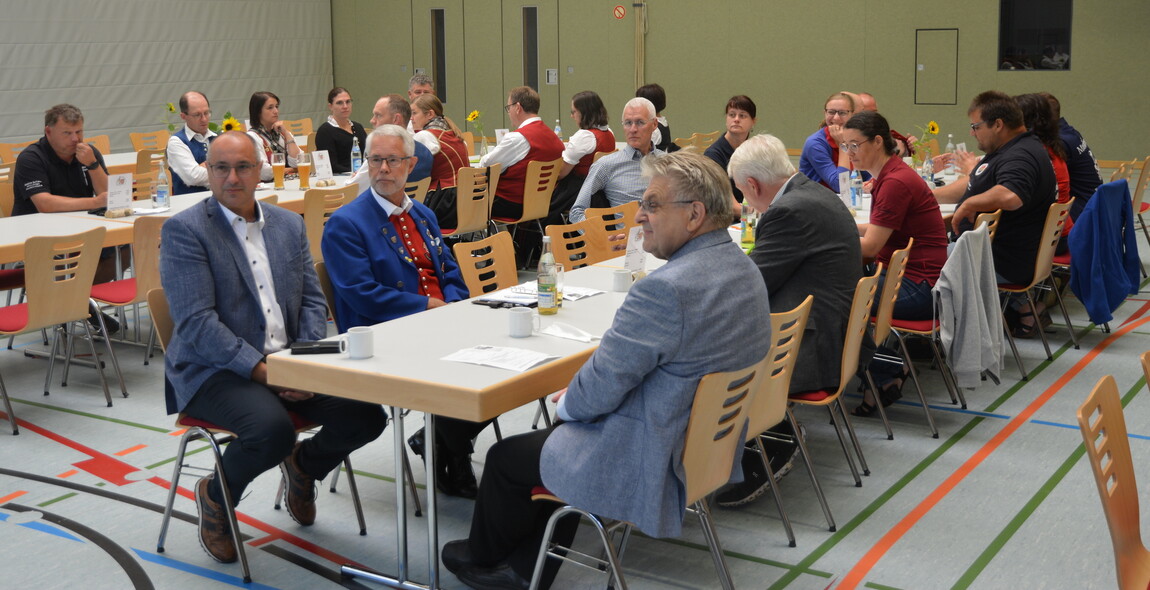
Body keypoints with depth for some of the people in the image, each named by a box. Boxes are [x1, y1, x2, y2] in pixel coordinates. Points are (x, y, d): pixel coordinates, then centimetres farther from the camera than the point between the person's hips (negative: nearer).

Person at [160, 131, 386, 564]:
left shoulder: (290, 224, 12)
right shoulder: (185, 230, -6)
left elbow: (313, 302, 11)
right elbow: (195, 322, -15)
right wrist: (260, 368, -23)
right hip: (217, 370, -5)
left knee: (366, 416, -14)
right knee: (273, 428, -34)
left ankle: (302, 465, 20)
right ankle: (215, 496, 1)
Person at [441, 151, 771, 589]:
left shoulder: (666, 289, -30)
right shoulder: (743, 269, 1)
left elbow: (597, 390, -23)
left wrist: (568, 403, 0)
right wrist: (576, 397, 9)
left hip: (651, 463, -9)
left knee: (505, 457, 13)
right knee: (555, 440, 26)